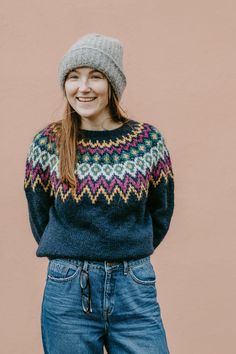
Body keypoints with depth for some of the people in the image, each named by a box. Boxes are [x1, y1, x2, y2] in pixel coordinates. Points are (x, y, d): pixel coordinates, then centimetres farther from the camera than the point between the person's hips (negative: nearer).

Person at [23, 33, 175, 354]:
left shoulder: (149, 140, -3)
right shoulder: (47, 143, -2)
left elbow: (161, 213, 9)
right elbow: (39, 216, 9)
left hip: (136, 291, 0)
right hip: (67, 291, 0)